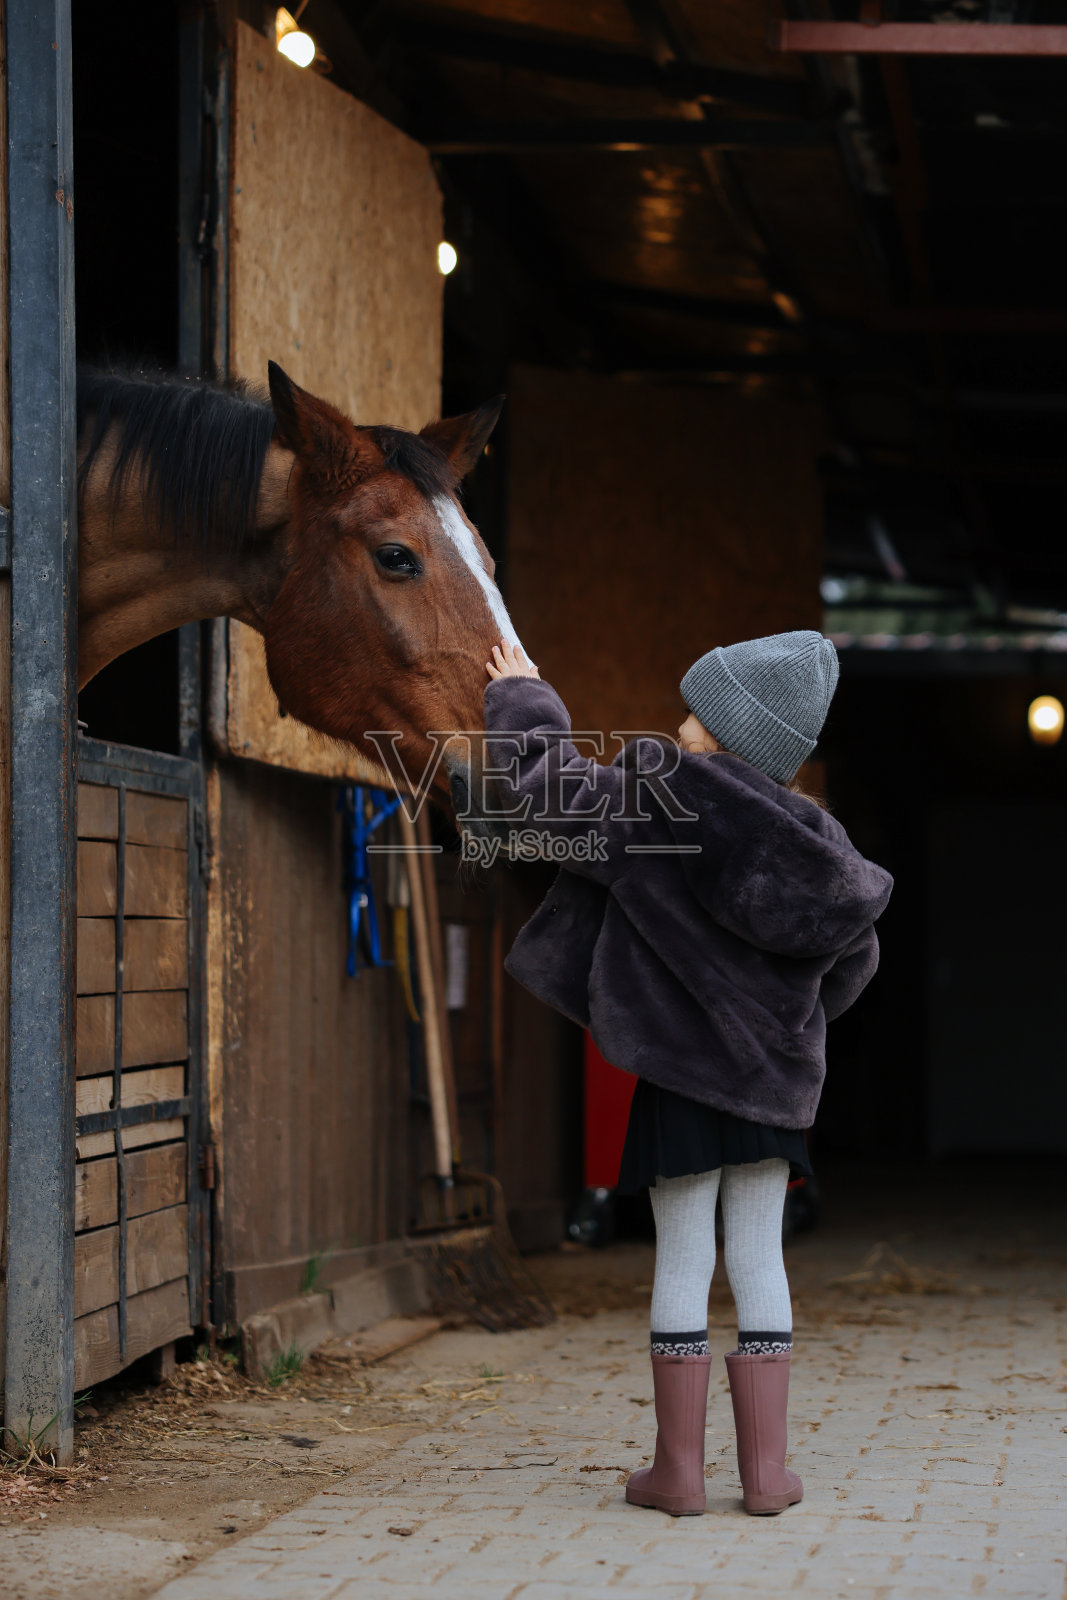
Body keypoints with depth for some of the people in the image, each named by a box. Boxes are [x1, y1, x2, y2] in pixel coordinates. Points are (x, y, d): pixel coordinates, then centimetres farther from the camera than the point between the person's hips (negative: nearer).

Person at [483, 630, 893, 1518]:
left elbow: (552, 788, -3)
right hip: (775, 1073, 4)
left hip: (682, 1068, -3)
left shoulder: (656, 805, -12)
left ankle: (679, 1465, 4)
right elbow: (854, 954, 12)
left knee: (683, 1256, 1)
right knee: (759, 1256, 7)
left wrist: (522, 701, 14)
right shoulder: (812, 840, 2)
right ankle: (766, 1465, 7)